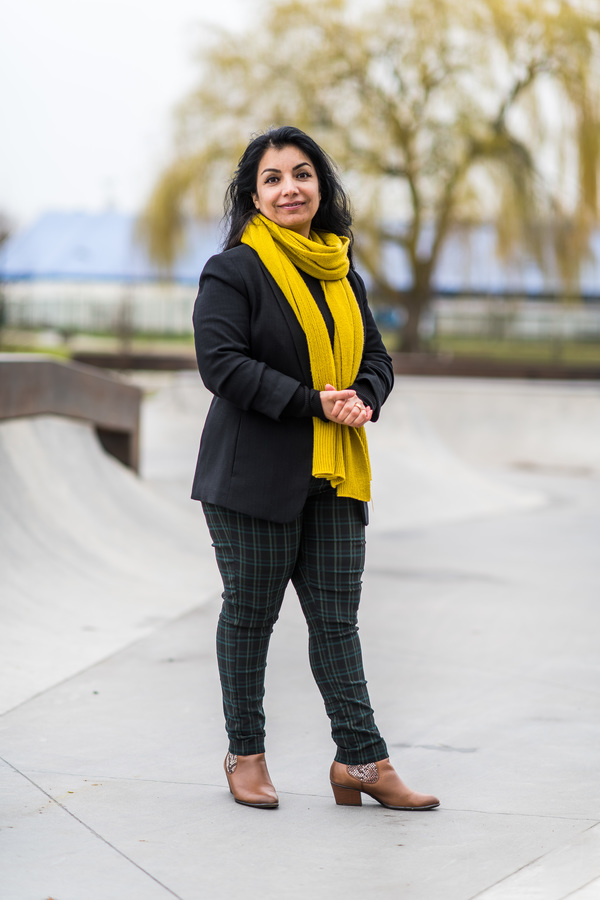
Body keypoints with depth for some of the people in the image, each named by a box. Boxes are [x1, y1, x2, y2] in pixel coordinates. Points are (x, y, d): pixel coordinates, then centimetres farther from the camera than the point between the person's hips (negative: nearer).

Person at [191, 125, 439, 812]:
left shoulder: (341, 274, 15)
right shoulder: (234, 270, -7)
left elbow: (375, 356, 18)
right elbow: (222, 363, -16)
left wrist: (363, 398, -6)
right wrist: (314, 402, -19)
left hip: (334, 473, 6)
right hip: (254, 471, -5)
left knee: (337, 617, 5)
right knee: (249, 614, 5)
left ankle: (361, 760, 8)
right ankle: (245, 753, 18)